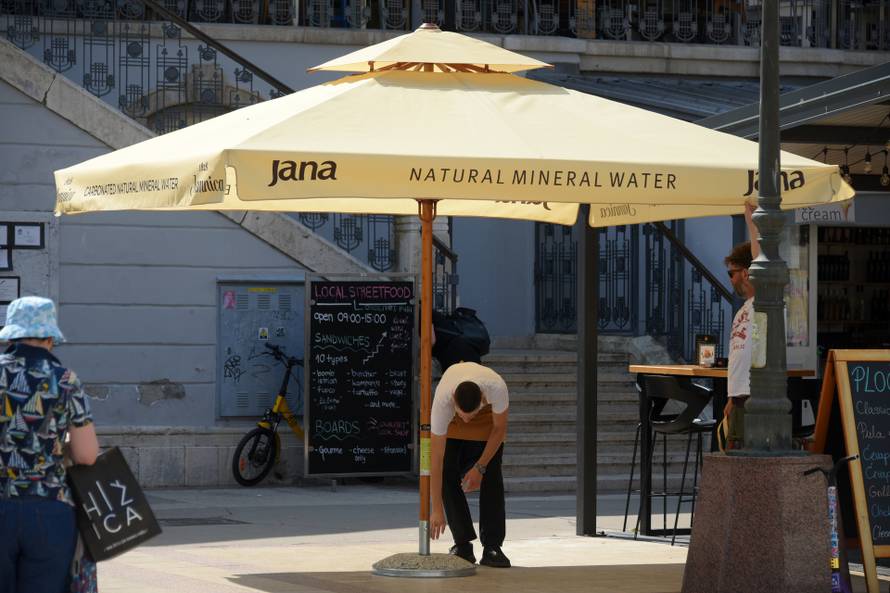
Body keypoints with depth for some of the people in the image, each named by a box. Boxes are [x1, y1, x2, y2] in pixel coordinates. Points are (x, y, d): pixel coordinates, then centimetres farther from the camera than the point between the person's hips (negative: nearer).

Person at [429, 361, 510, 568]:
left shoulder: (497, 389, -44)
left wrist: (480, 467, -22)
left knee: (491, 475, -13)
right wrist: (437, 510, -36)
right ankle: (463, 545, -3)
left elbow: (499, 429, -21)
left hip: (487, 414, 0)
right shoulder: (442, 402, -43)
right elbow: (436, 459, -38)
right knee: (447, 474, -12)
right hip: (451, 420, 0)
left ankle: (492, 547, -12)